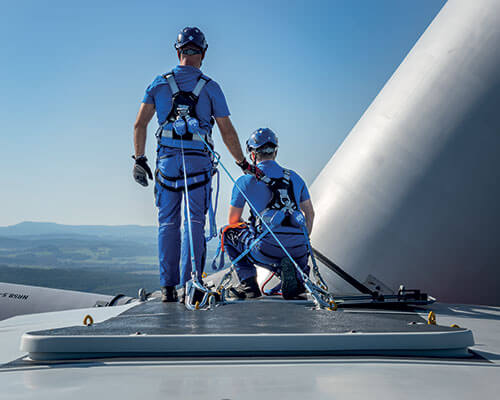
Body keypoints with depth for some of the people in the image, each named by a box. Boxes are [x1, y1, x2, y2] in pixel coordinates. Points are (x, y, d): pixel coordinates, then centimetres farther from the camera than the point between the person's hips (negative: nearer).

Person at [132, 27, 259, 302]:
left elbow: (140, 124, 3)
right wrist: (243, 163, 12)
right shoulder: (210, 87, 3)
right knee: (195, 222, 2)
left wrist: (139, 159, 9)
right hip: (199, 160, -2)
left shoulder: (159, 83, 9)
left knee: (167, 223, 8)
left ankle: (168, 287, 8)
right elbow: (227, 132, 3)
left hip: (167, 159, 2)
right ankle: (190, 284, -4)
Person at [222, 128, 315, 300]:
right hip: (298, 250, 4)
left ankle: (248, 283, 9)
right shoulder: (295, 178, 18)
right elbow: (310, 214, 24)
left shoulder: (245, 181, 6)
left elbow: (233, 221, 15)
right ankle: (298, 274, 4)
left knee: (228, 232, 22)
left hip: (267, 249, -4)